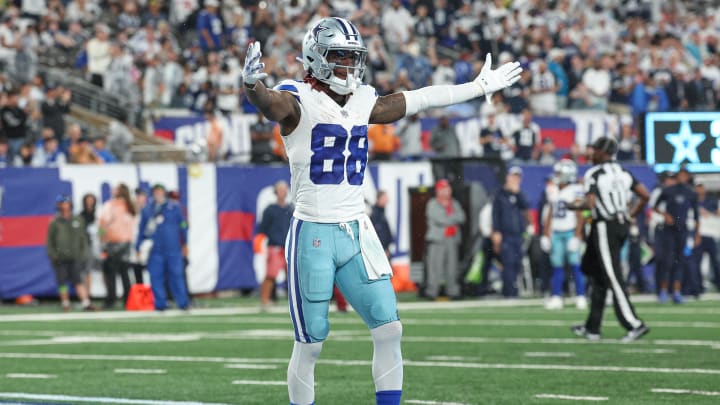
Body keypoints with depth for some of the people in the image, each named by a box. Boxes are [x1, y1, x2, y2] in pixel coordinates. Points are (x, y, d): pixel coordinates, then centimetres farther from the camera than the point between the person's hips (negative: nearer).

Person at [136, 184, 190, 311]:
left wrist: (184, 244, 6)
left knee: (176, 275, -2)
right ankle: (160, 303, 6)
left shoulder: (174, 208, 5)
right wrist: (138, 247, 7)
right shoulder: (147, 210, 7)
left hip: (173, 249, -1)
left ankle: (183, 302, 4)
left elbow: (183, 226, 8)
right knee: (156, 276, -1)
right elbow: (142, 230, 10)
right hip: (155, 251, 1)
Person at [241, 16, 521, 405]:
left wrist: (479, 87, 31)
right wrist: (252, 85, -55)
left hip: (357, 231, 6)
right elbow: (270, 102, -31)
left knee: (389, 329, 0)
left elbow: (418, 100, 23)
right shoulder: (299, 101, -9)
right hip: (313, 235, -6)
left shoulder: (363, 102, 10)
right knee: (309, 345, 0)